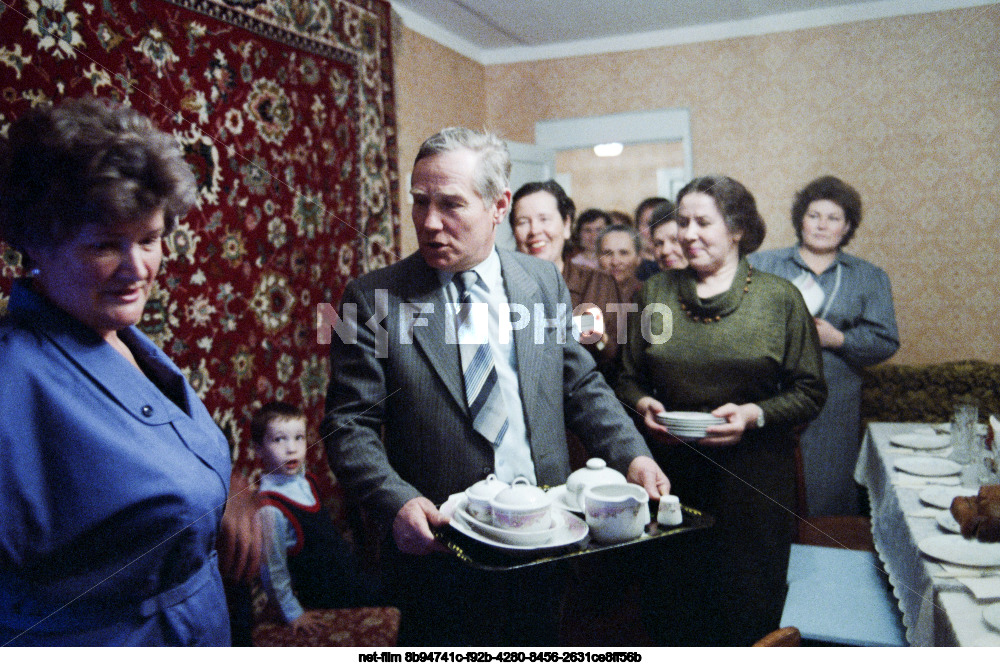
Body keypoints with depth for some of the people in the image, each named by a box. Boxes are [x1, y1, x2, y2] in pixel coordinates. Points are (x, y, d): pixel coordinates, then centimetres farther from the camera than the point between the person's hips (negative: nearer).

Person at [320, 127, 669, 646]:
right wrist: (396, 502, -24)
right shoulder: (373, 298, -9)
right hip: (441, 550, -3)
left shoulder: (545, 281, 1)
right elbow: (349, 425, -9)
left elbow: (581, 385, 7)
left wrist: (631, 456, -7)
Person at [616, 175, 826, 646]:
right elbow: (628, 380, 13)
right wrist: (643, 405, -8)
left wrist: (754, 414, -16)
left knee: (748, 610, 8)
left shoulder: (779, 297, 0)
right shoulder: (655, 293, 7)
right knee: (669, 609, 10)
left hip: (753, 477, -2)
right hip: (670, 472, 2)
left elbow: (810, 392, 0)